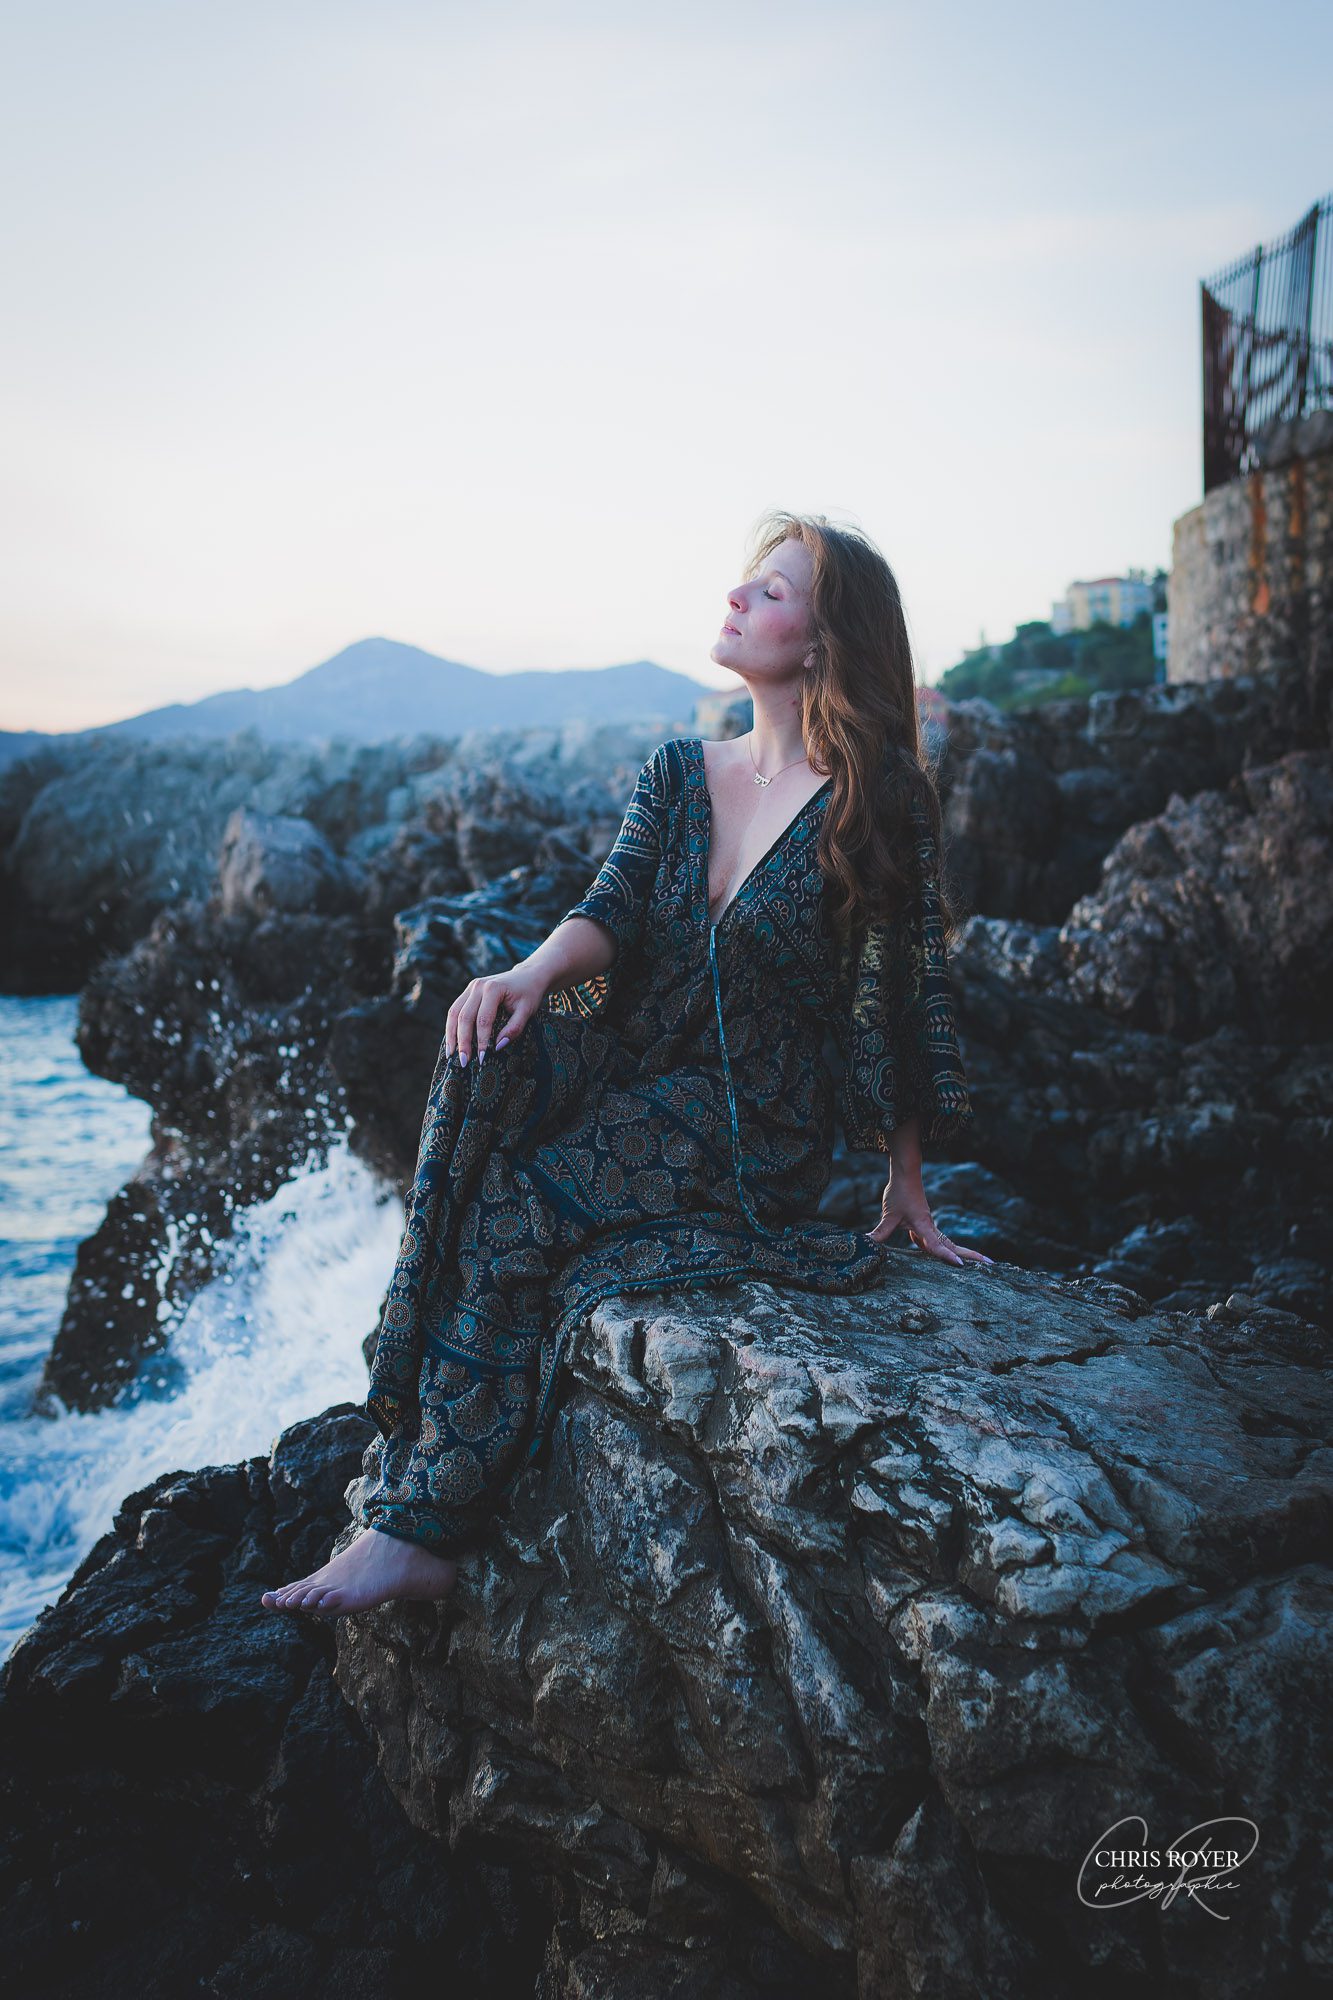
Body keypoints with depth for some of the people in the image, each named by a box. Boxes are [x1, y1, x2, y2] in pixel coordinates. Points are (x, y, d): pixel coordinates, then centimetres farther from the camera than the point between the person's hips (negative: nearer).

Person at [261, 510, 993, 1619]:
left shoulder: (876, 798, -6)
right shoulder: (678, 770, 10)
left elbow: (900, 990, -4)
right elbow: (613, 908, -3)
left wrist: (908, 1189, 0)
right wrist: (536, 970, -27)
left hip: (758, 1131, -4)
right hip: (632, 1071, 5)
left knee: (518, 1204, -26)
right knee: (491, 1050, -27)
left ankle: (423, 1522, -15)